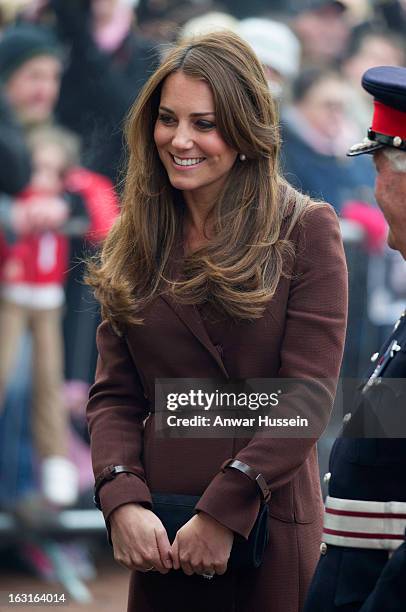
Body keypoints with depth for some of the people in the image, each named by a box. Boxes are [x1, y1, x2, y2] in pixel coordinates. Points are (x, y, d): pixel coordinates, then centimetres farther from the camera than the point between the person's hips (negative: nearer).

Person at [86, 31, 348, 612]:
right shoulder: (135, 243, 8)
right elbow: (113, 395, 4)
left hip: (270, 524, -3)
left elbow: (307, 395, -11)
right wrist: (123, 501, -13)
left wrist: (222, 514, -17)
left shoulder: (306, 231, -5)